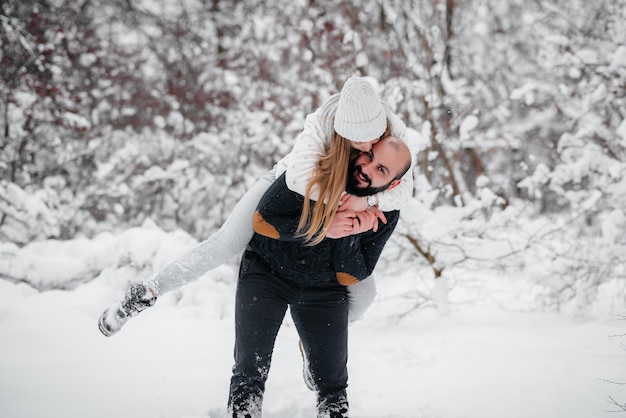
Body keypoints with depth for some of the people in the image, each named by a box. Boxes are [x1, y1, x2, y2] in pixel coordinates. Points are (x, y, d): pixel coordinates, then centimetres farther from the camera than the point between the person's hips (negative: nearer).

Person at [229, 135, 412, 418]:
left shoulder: (386, 216, -16)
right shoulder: (315, 172, -25)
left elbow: (350, 278, -11)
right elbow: (262, 221, -20)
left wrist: (350, 237, -30)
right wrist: (322, 227, -31)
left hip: (323, 290, 2)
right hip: (266, 272, -2)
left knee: (331, 383, 4)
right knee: (249, 372, -9)